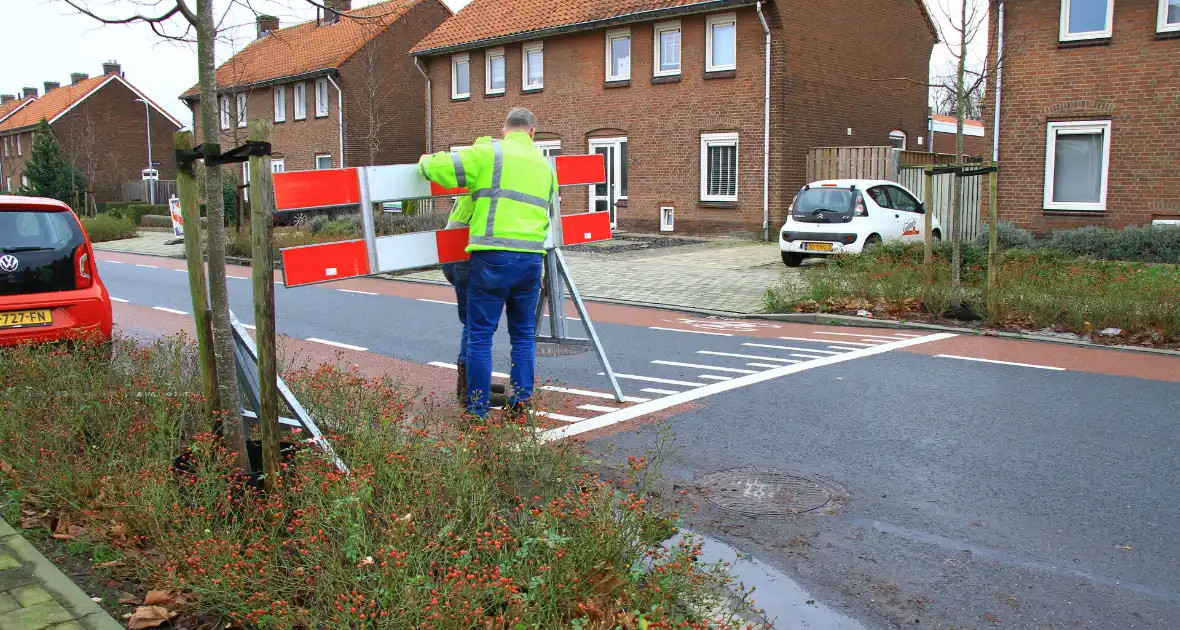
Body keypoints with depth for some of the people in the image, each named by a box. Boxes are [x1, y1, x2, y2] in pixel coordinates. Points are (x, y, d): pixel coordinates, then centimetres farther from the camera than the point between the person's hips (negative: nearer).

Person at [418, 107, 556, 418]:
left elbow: (439, 168, -5)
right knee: (523, 334, 16)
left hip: (493, 256, -5)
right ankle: (521, 400, 17)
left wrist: (425, 161, 16)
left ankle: (477, 409, 6)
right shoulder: (545, 165, 18)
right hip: (532, 258, 5)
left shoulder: (489, 153, -1)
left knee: (480, 335, 3)